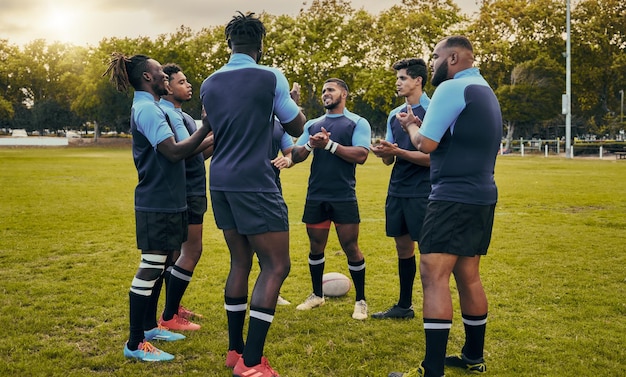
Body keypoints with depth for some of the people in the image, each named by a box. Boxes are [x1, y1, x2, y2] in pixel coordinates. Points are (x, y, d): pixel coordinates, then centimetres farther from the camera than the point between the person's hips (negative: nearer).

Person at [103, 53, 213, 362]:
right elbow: (175, 152, -23)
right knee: (150, 267, -5)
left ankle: (148, 327, 30)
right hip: (157, 202, -10)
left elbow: (171, 151, 19)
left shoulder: (148, 107, 16)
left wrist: (208, 139, 15)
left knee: (157, 265, 18)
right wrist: (207, 126, -19)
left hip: (164, 200, 11)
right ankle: (135, 344, 3)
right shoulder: (147, 109, -16)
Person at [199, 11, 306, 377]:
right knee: (276, 265, -1)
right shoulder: (271, 77, -8)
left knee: (241, 262, 16)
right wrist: (293, 100, 23)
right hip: (254, 183, -7)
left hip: (221, 182, 7)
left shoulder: (210, 84, 9)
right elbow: (296, 128, 3)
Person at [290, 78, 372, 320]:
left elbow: (361, 155, -14)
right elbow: (295, 156, 6)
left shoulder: (357, 123, 0)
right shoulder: (313, 125, 13)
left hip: (344, 198, -4)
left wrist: (329, 144, -16)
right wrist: (310, 144, -14)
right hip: (315, 196, 5)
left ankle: (361, 300, 13)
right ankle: (317, 295, 29)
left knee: (351, 248, 0)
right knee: (316, 247, 13)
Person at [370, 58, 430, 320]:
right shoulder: (395, 114, 13)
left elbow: (433, 157, -16)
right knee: (403, 247, 14)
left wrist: (399, 152, -22)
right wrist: (383, 152, -8)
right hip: (397, 190, 7)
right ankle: (404, 305, 25)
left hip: (422, 192, -7)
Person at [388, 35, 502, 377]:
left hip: (454, 197, -10)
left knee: (433, 275, -11)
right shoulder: (484, 91, 19)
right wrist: (422, 125, 16)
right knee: (468, 276, 15)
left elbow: (426, 144, -14)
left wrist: (411, 125, 6)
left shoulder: (452, 88, -12)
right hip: (481, 196, 10)